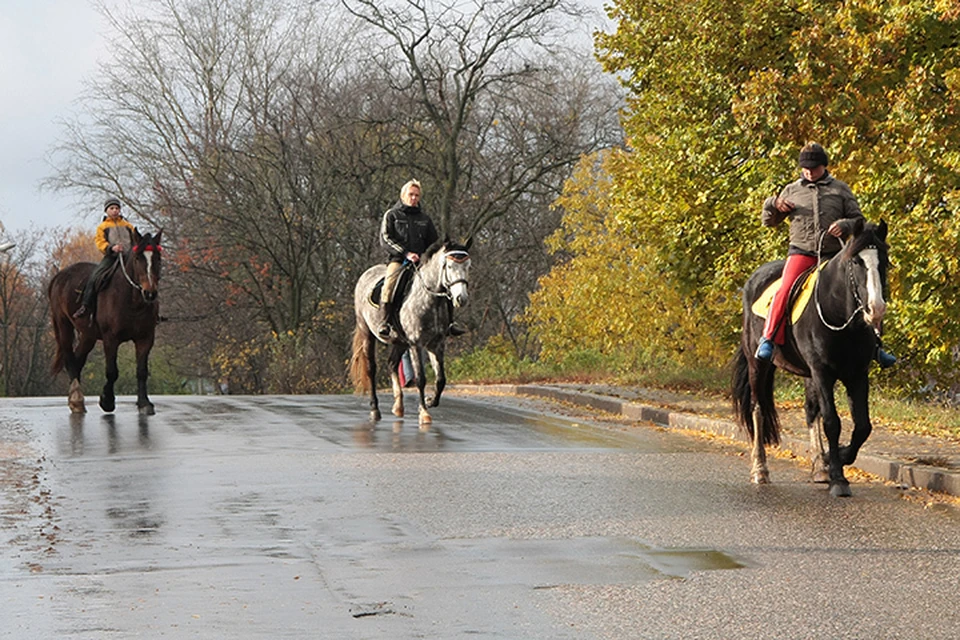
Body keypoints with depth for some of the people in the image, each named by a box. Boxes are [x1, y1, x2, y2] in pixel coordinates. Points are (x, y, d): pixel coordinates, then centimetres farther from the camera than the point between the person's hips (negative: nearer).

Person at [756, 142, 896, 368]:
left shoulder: (840, 189, 13)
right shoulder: (792, 191, 15)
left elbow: (858, 220, 12)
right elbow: (768, 221, 23)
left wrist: (844, 225, -10)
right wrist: (773, 205, 1)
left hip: (833, 254, 1)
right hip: (801, 252, -1)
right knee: (785, 290, -26)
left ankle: (874, 344, 4)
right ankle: (768, 339, -22)